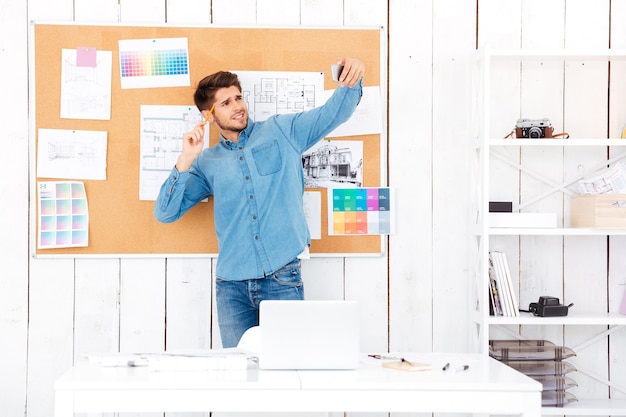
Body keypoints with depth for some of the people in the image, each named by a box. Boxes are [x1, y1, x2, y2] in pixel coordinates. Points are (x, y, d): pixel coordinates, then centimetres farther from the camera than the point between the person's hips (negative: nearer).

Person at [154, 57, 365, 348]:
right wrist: (186, 160, -6)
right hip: (232, 285, 2)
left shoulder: (282, 131, 9)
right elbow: (165, 213, 6)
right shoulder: (207, 163, 11)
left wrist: (351, 81, -18)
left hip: (282, 280, -2)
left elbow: (334, 112, 4)